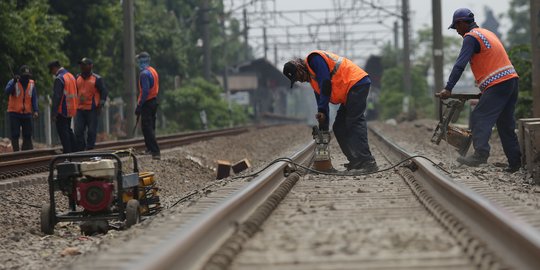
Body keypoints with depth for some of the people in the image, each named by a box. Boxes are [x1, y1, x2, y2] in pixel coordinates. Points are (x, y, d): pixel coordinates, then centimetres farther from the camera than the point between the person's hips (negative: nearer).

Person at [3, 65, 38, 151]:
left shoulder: (32, 84, 4)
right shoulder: (13, 82, -6)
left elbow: (34, 98, 5)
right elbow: (7, 92, -24)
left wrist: (36, 110, -8)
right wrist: (14, 82, -36)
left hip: (27, 114, 3)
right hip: (15, 114, -3)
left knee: (27, 135, 6)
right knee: (15, 135, -3)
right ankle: (16, 152, 0)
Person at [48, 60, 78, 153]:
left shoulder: (59, 79, -16)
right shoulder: (71, 76, 12)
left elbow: (56, 97, -20)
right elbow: (75, 93, 17)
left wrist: (53, 113, -20)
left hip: (62, 110, -9)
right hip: (71, 110, 9)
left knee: (62, 131, -4)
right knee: (68, 130, 18)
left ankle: (67, 152, -5)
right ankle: (73, 150, 21)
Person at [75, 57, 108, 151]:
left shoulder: (97, 79, -2)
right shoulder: (78, 78, 13)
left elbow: (104, 92, -1)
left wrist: (100, 106, -9)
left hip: (92, 110, -4)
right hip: (80, 109, 4)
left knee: (91, 132, -1)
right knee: (78, 132, 0)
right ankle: (80, 151, 9)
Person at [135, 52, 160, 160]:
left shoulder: (144, 74, -17)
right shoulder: (153, 71, 12)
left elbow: (145, 91, -23)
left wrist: (139, 106, -21)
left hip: (147, 103, -9)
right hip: (154, 101, 9)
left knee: (147, 128, -7)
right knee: (150, 126, 19)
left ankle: (155, 152, -13)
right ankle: (150, 148, 30)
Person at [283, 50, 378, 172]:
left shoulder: (315, 59, -8)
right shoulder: (312, 76, 21)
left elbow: (326, 84, -18)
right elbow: (321, 99, 21)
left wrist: (322, 111, -17)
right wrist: (323, 129, 14)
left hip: (357, 83, -10)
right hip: (350, 92, 10)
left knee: (355, 123, -17)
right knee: (339, 128, 7)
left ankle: (368, 163, -24)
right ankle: (356, 162, 3)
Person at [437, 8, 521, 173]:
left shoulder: (471, 37, -6)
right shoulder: (487, 33, 23)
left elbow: (460, 65, -16)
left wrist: (448, 89, -19)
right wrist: (483, 89, 32)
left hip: (497, 84, -9)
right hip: (511, 79, 9)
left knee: (479, 118, -13)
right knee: (506, 124, 12)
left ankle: (481, 154, -27)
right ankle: (515, 162, 11)